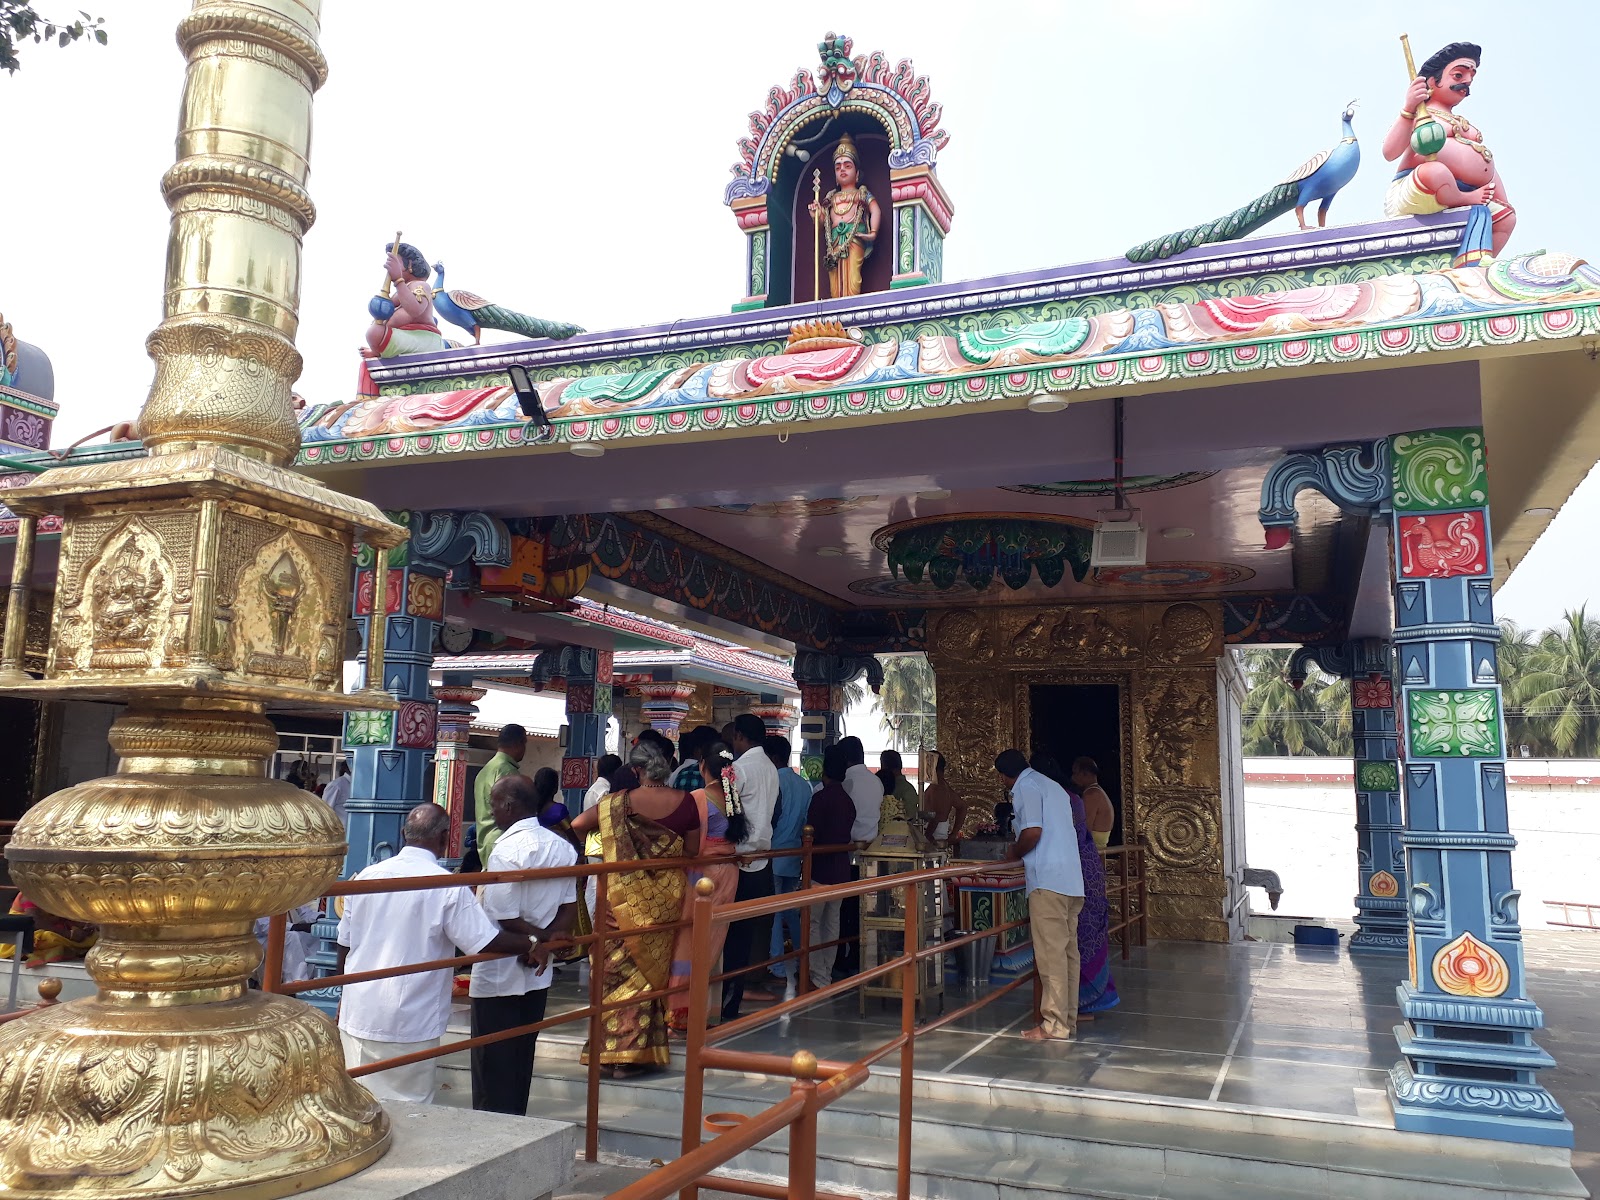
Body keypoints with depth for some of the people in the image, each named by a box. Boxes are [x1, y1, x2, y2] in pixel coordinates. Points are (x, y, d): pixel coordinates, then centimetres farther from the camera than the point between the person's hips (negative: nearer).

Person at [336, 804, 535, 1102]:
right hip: (410, 1022, -5)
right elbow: (488, 943, -14)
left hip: (358, 1014, 5)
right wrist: (534, 944, 1)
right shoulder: (448, 888, -14)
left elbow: (344, 944, 12)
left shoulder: (367, 876, 2)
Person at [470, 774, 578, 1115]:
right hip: (536, 972, 7)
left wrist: (537, 938, -7)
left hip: (499, 975, -7)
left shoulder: (506, 849, -20)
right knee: (521, 1058, 19)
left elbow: (503, 920, -22)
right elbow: (569, 905, 6)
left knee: (493, 1064, 5)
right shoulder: (562, 847, 4)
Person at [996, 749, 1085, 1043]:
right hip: (1071, 879, 9)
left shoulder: (1025, 786, -4)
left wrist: (1014, 853, 1)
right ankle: (1068, 1020, 13)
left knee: (1051, 952, -7)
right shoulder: (1053, 786, 24)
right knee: (1068, 951, 9)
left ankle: (1055, 1024, -6)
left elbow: (1033, 832, -15)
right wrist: (1022, 851, 24)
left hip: (1048, 880, -9)